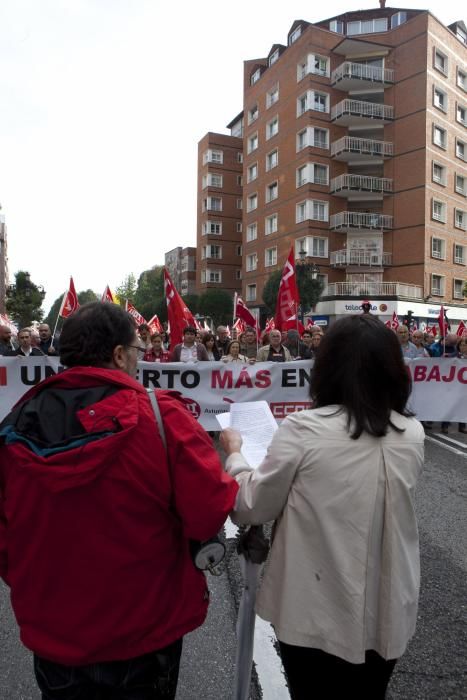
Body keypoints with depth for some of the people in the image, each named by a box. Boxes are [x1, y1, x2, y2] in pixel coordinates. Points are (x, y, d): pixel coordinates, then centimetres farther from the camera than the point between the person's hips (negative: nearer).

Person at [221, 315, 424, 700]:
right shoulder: (413, 434, -7)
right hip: (386, 613, 4)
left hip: (317, 613, -3)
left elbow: (252, 508, -12)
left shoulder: (302, 429, -21)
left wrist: (234, 453, 4)